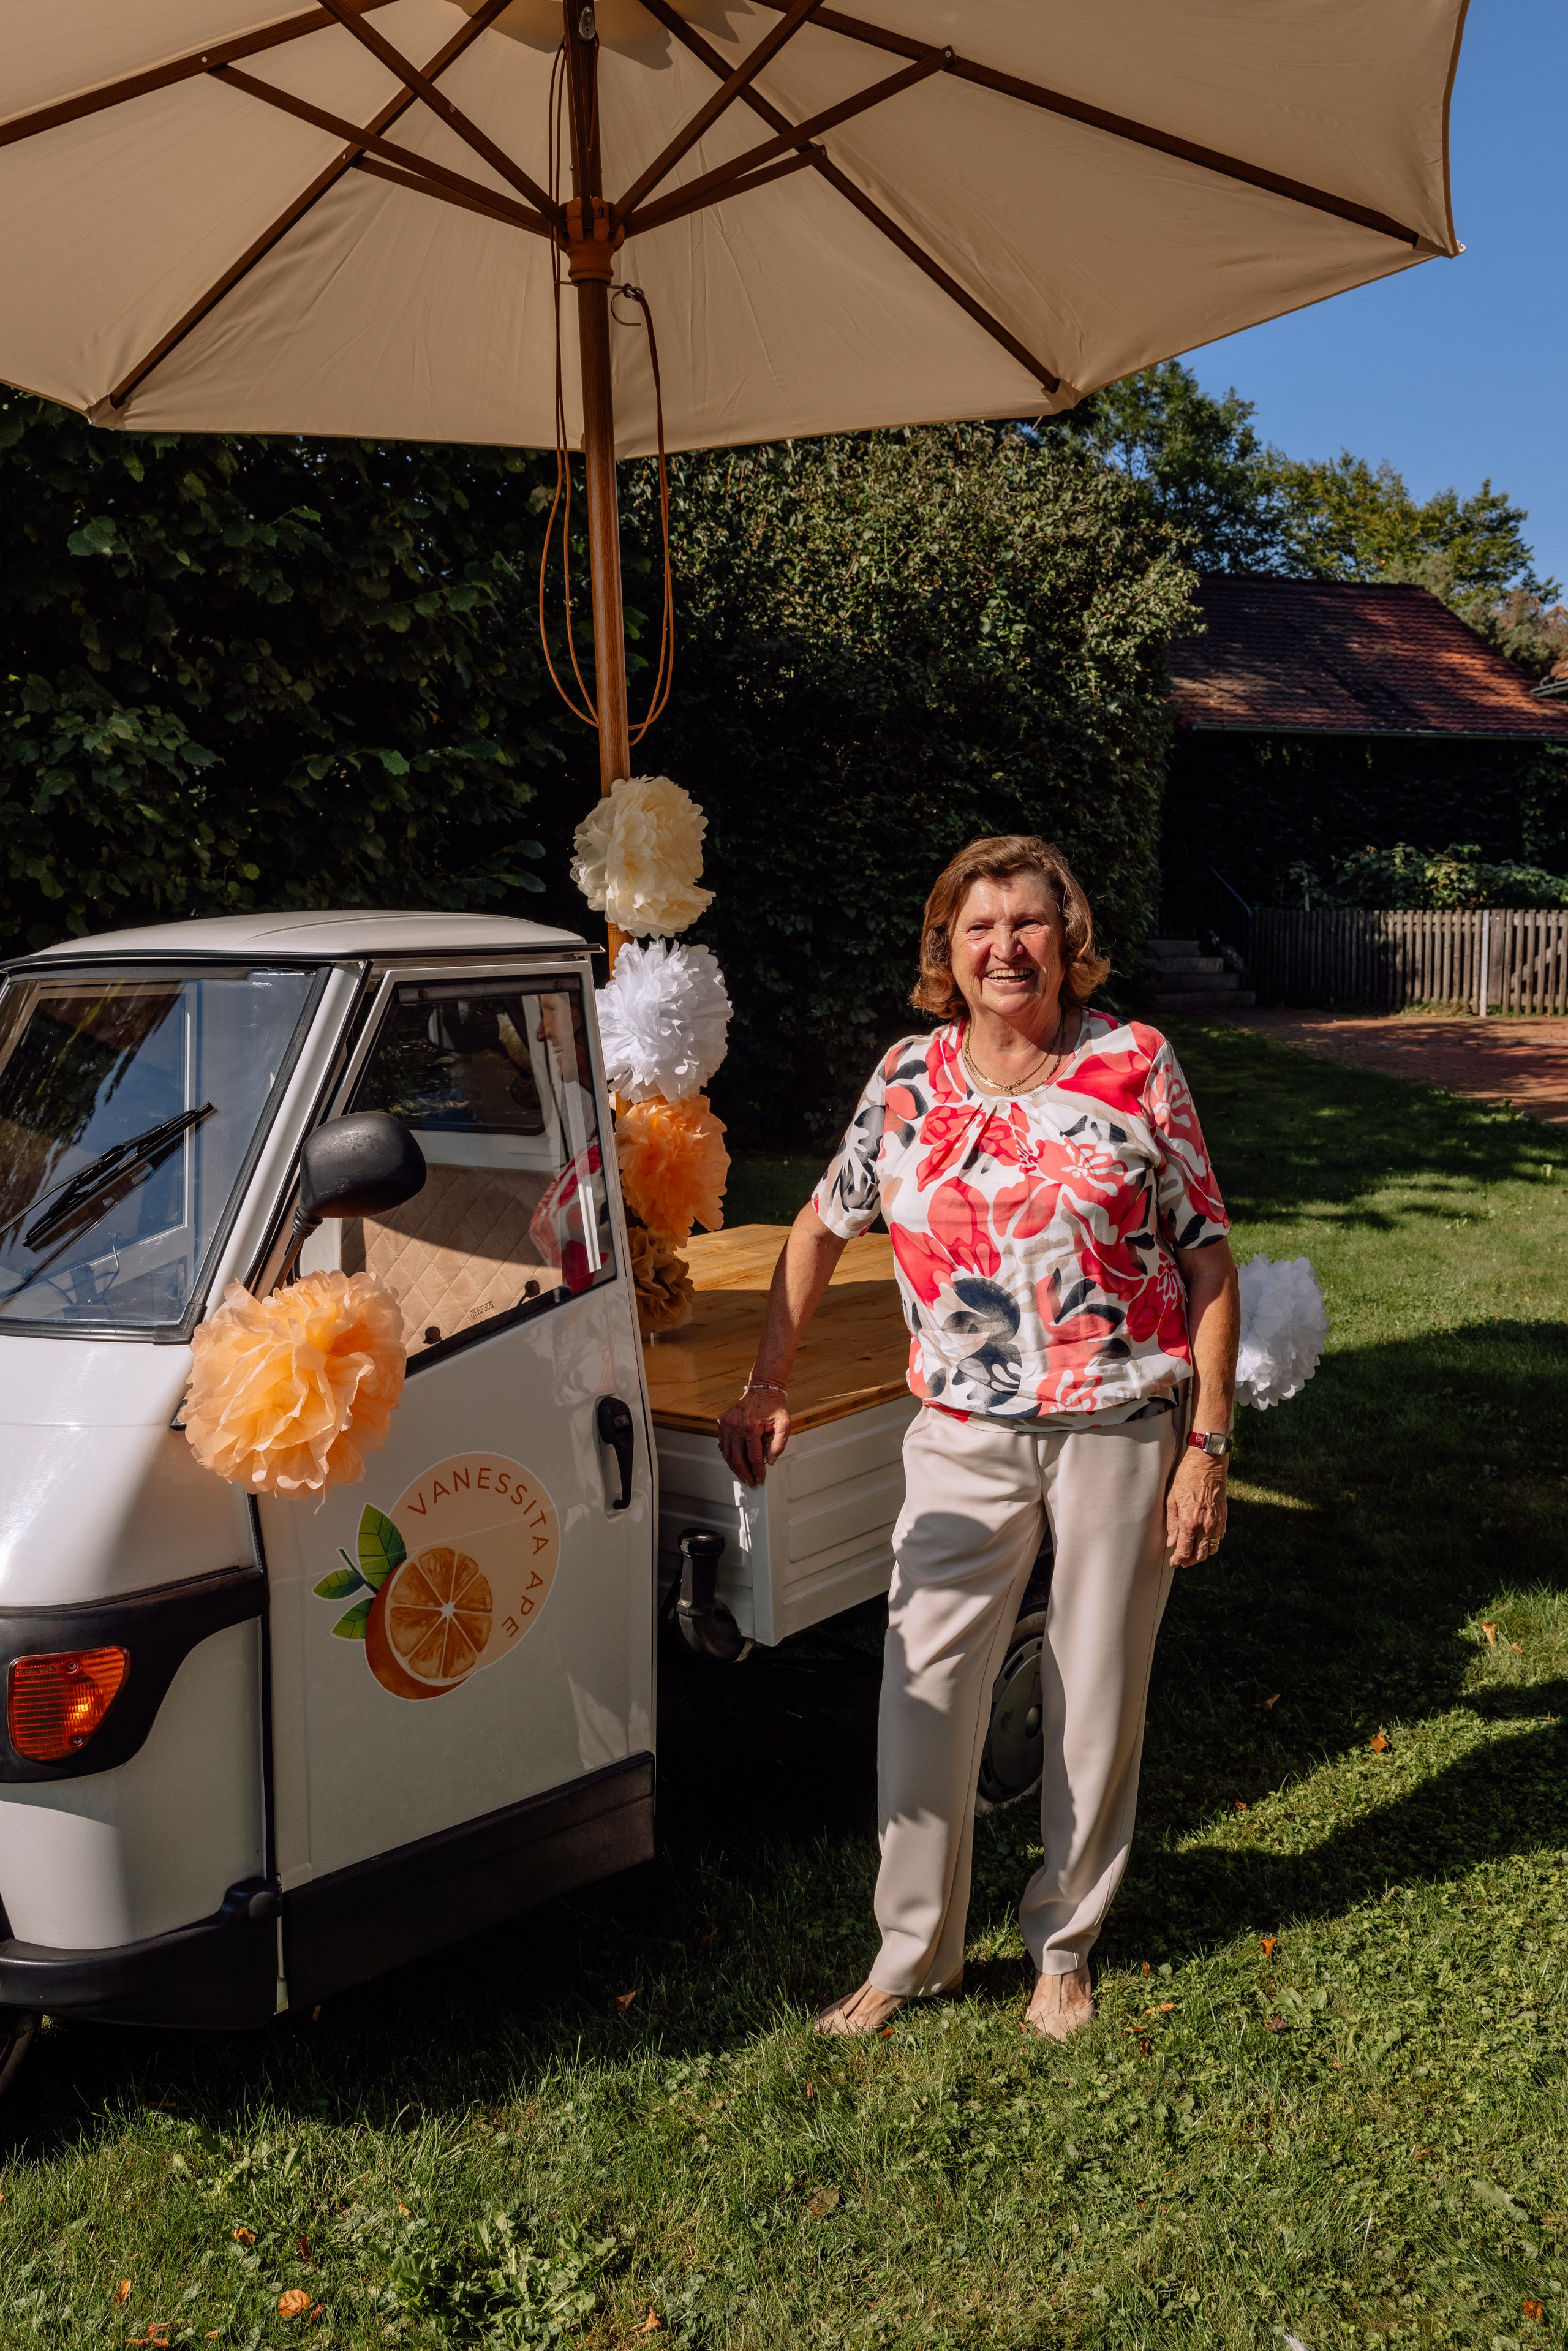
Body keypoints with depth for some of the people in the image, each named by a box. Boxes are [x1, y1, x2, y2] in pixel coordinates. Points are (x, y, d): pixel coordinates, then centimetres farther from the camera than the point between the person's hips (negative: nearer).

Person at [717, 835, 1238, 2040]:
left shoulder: (1135, 1063, -5)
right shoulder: (909, 1077, 2)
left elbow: (1209, 1258, -3)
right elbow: (822, 1227, 14)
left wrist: (1209, 1445, -8)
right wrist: (768, 1384, 10)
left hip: (1126, 1427, -2)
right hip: (967, 1434, 2)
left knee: (1097, 1693, 10)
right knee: (925, 1689, 1)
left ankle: (1066, 1941, 31)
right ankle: (914, 1951, 21)